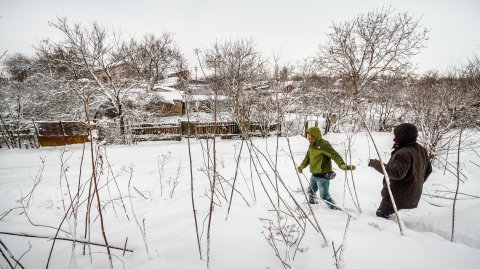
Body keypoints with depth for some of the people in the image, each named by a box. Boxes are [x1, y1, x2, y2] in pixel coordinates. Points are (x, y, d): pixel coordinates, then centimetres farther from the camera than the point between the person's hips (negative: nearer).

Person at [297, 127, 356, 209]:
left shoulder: (324, 145, -20)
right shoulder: (311, 145, 7)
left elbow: (335, 155, -28)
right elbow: (307, 157, 20)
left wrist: (342, 165, -42)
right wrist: (302, 165, 8)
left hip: (323, 176, -8)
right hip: (314, 175, 9)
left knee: (324, 196, -1)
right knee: (311, 192, 25)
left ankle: (334, 208, 20)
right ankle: (311, 202, 49)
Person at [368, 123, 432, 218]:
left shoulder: (404, 152, -26)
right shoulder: (421, 150, 6)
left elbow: (397, 173, -36)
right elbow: (428, 169, 19)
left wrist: (377, 164, -29)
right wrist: (418, 183, 30)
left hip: (397, 196, -10)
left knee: (380, 215, 3)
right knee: (385, 214, 22)